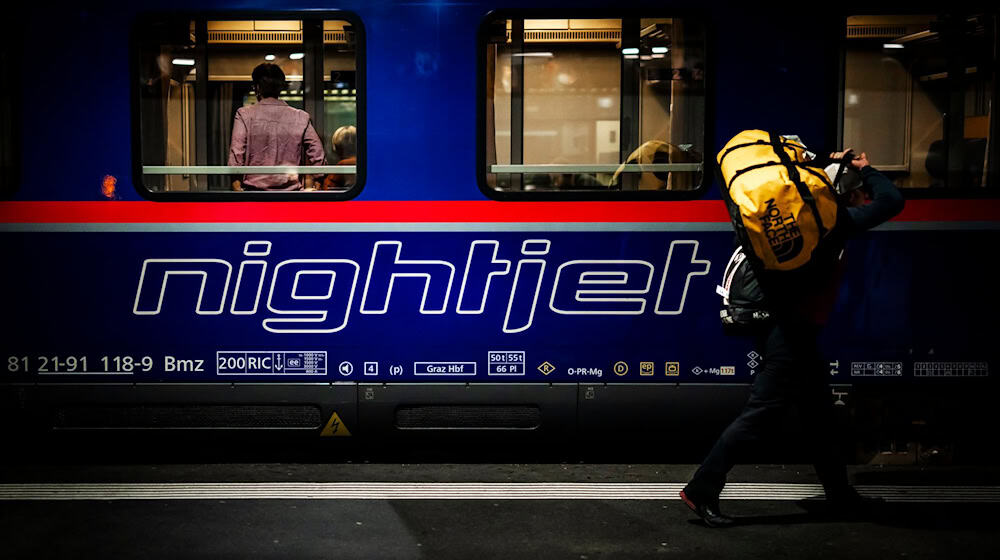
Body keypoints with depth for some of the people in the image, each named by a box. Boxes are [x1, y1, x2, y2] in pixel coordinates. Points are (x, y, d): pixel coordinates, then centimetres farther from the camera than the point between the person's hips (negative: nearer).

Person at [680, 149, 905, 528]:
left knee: (819, 414, 18)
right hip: (792, 332, -10)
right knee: (762, 414, -8)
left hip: (794, 330, 10)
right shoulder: (836, 221, -13)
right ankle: (702, 490, -7)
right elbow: (891, 201, -15)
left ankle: (840, 496, 30)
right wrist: (866, 169, 1)